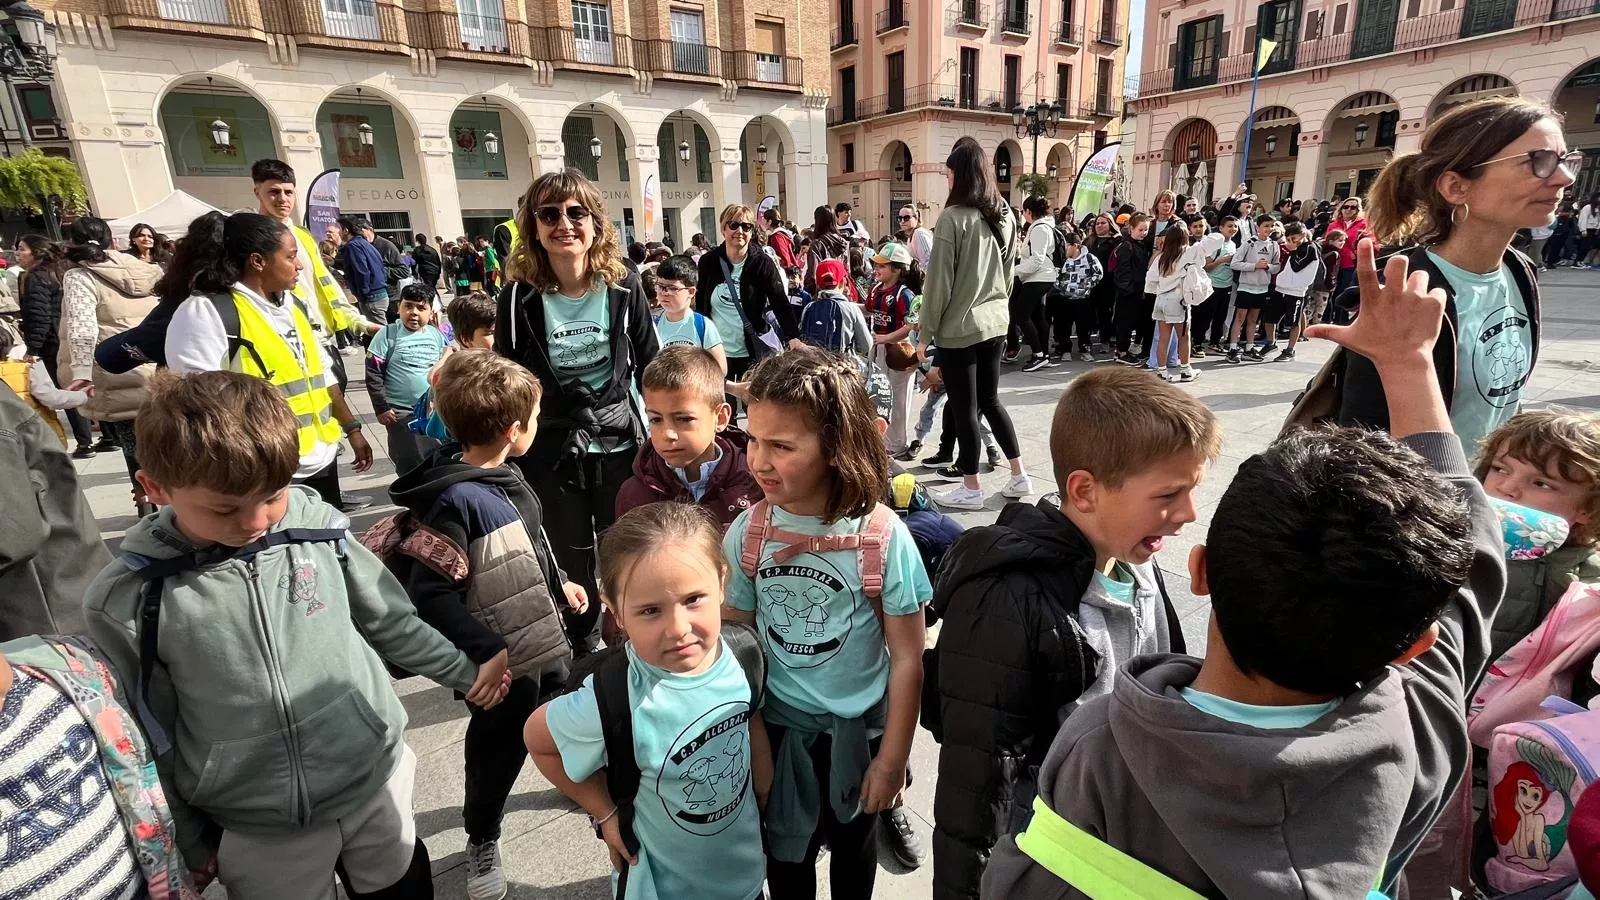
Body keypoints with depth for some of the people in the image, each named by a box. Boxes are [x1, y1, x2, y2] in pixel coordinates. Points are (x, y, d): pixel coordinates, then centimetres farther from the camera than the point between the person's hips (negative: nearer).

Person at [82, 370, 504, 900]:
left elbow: (388, 620, 3)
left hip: (376, 782, 2)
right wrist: (190, 843, 6)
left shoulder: (318, 527, -12)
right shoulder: (125, 601, -15)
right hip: (258, 831, -1)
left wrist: (465, 673, 11)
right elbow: (149, 742, -3)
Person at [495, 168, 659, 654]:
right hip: (551, 456, 0)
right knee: (570, 569, 14)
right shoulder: (519, 298, -7)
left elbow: (651, 368, 3)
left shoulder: (624, 290, -4)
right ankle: (579, 657, 37)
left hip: (621, 447, 1)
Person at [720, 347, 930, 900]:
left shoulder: (884, 538, -23)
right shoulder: (747, 533, -15)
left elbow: (907, 657, -14)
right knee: (786, 853, 23)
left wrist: (893, 758, -8)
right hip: (776, 728, 2)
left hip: (858, 729, -1)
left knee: (853, 844, 25)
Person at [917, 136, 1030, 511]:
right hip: (995, 324, 7)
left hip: (958, 328, -7)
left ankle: (970, 487, 16)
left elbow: (938, 282, -14)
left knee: (964, 408, 4)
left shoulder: (953, 217, -15)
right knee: (990, 400, 19)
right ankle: (1019, 475, 25)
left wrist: (925, 333, -7)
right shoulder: (1004, 216, 7)